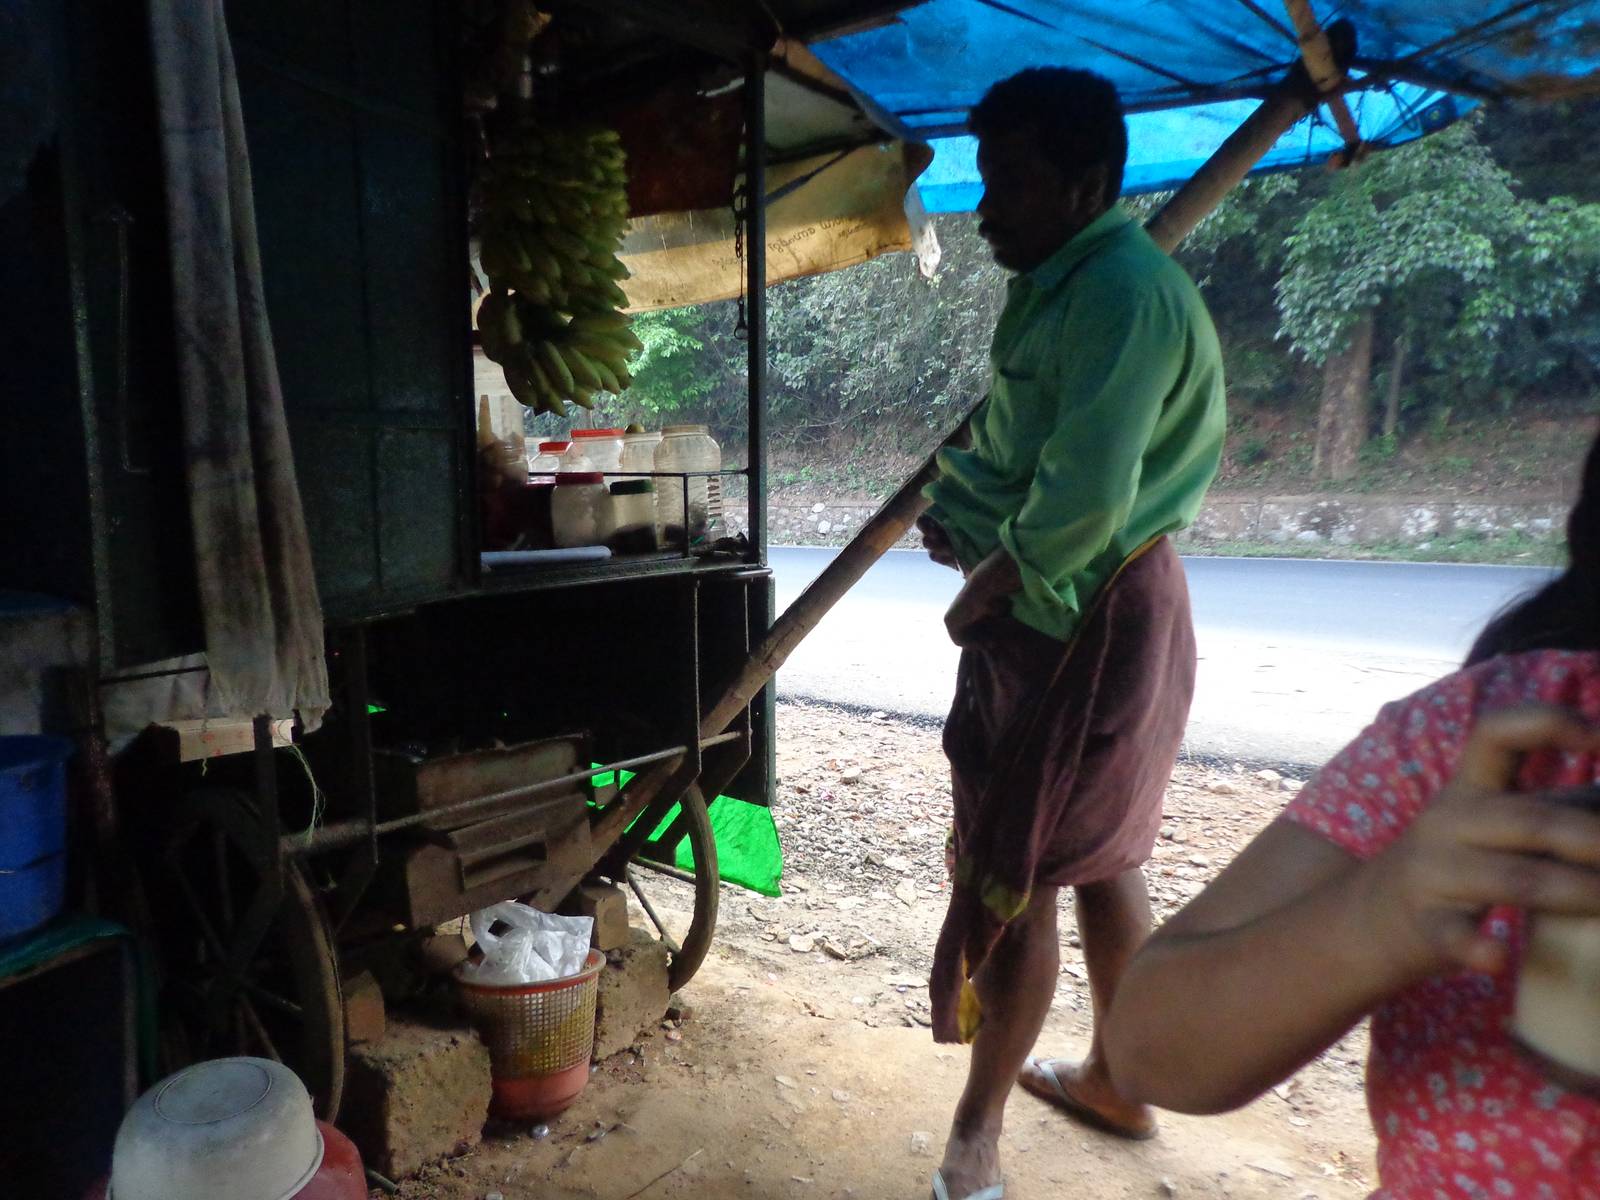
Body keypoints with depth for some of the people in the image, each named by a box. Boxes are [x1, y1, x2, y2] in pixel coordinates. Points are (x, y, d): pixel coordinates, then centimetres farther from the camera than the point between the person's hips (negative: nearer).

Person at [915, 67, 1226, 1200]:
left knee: (1016, 874, 1)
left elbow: (1085, 499, -27)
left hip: (1086, 625, -10)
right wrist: (963, 507, 2)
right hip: (1073, 614, 10)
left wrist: (984, 592, -13)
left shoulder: (1122, 291, -19)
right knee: (1102, 859, 18)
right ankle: (1118, 1081, 37)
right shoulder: (1063, 287, 13)